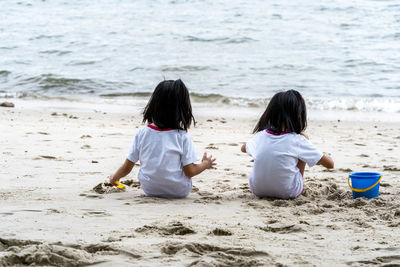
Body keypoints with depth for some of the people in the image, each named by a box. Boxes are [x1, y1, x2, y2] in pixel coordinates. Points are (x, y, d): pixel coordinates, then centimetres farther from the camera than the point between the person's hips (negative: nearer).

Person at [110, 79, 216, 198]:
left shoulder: (142, 134, -7)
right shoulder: (182, 137, -14)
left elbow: (127, 168, 0)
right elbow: (190, 172, -12)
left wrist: (114, 178, 22)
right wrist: (205, 164, 9)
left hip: (149, 189, 2)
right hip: (179, 191, -2)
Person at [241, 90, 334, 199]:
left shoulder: (261, 136, -2)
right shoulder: (298, 140, -14)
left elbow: (244, 148, 23)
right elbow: (330, 164, -6)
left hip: (257, 190, 4)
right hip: (287, 192, -4)